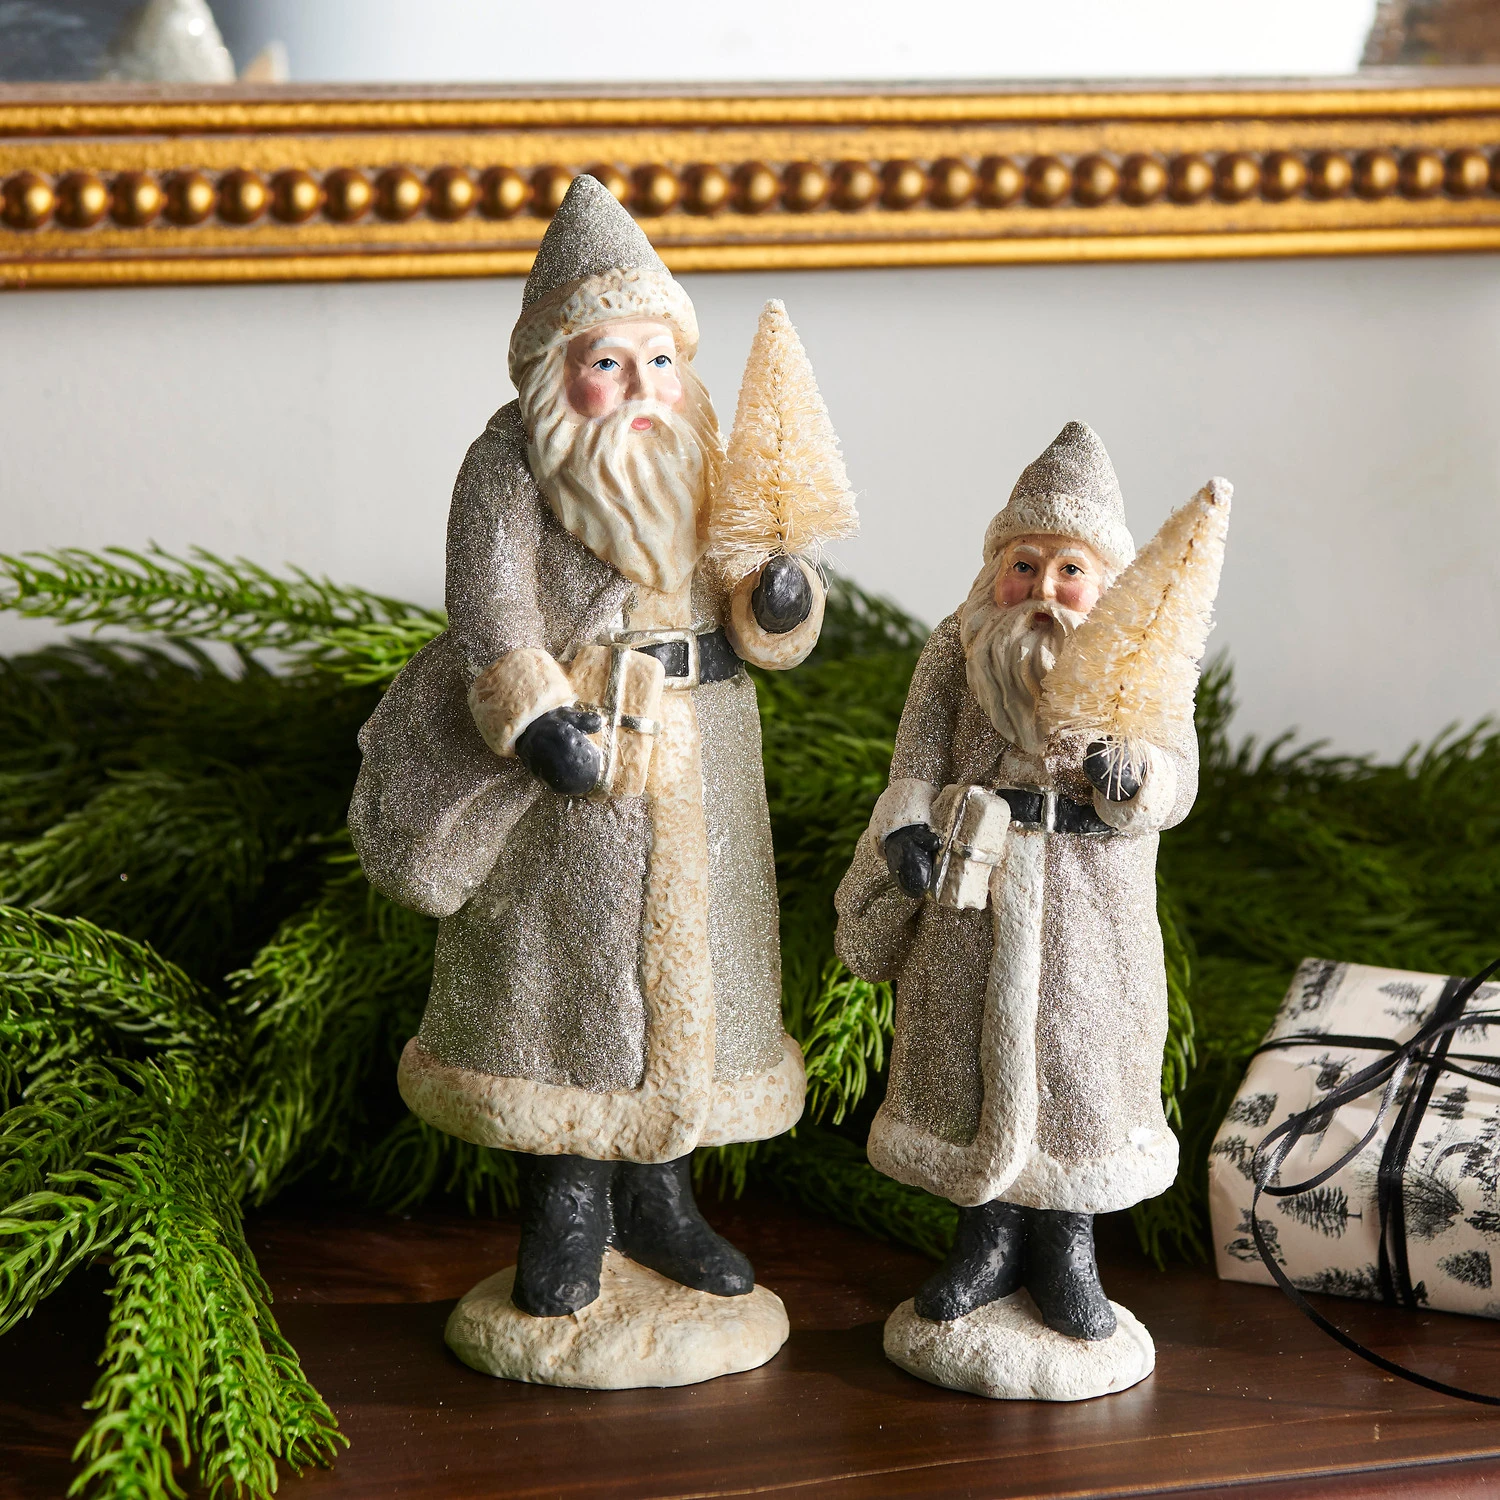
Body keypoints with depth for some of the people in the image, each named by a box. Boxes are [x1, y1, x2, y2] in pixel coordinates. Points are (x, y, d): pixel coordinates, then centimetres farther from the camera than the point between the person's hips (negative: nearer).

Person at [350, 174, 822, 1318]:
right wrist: (538, 719, -26)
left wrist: (780, 600, -14)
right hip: (572, 755, -4)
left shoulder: (702, 455, 6)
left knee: (686, 964, 11)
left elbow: (755, 619, 8)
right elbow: (490, 607, -14)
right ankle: (567, 1207, 19)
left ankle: (659, 1197, 27)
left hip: (699, 753, 5)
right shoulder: (509, 464, -8)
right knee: (561, 976, 3)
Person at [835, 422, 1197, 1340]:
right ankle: (989, 1238, 27)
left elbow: (1178, 781, -7)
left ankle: (1068, 1249, 27)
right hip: (975, 893, 1)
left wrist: (1131, 775, -29)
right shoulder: (957, 650, 0)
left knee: (1080, 1065, 8)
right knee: (971, 1061, 9)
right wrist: (908, 829, -22)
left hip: (1091, 904, -1)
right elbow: (920, 761, -4)